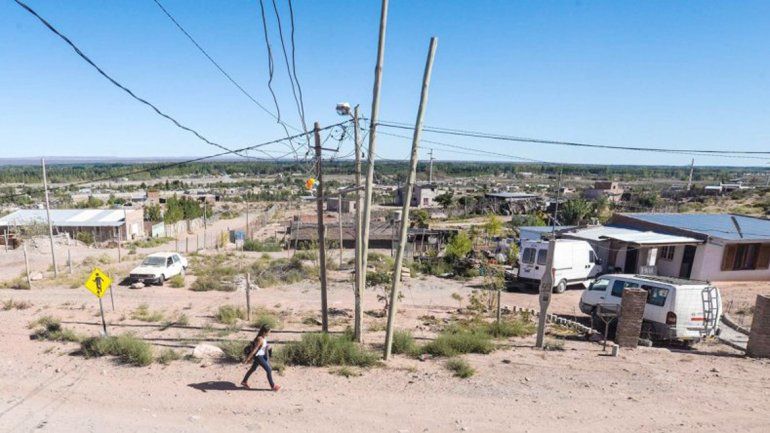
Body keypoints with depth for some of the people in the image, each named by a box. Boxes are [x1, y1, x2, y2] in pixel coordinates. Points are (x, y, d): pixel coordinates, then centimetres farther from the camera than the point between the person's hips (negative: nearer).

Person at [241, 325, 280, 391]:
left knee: (253, 368, 25)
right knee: (268, 370, -1)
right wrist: (247, 359, -21)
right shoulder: (260, 340, -31)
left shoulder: (263, 337, -2)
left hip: (262, 355, 9)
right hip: (258, 356, -9)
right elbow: (254, 350, -27)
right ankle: (273, 386, 13)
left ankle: (244, 381, 44)